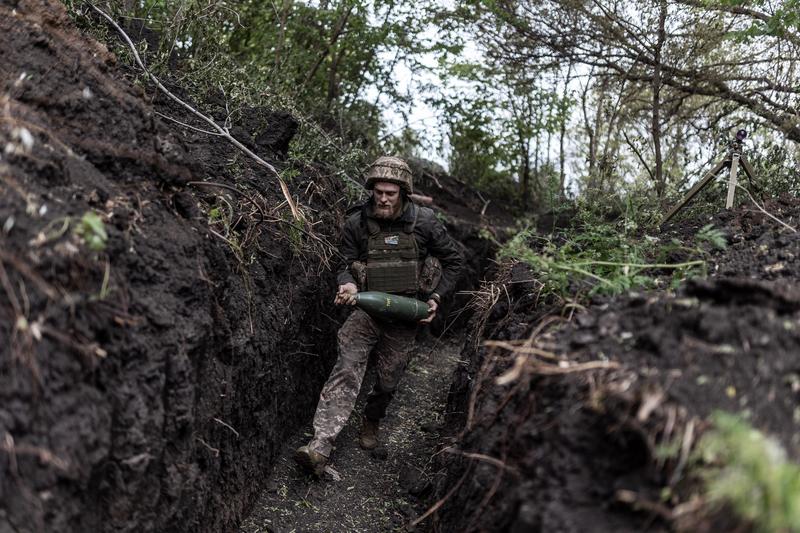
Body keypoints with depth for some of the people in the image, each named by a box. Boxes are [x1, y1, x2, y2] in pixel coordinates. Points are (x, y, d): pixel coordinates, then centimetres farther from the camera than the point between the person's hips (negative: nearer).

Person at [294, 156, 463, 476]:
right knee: (346, 371, -18)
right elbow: (346, 265, 6)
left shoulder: (424, 222, -3)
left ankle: (371, 422, 43)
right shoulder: (357, 224, -2)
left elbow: (453, 260, 8)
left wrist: (436, 297, -1)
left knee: (388, 381, 11)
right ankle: (320, 446, -24)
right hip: (367, 309, 0)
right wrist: (347, 284, -18)